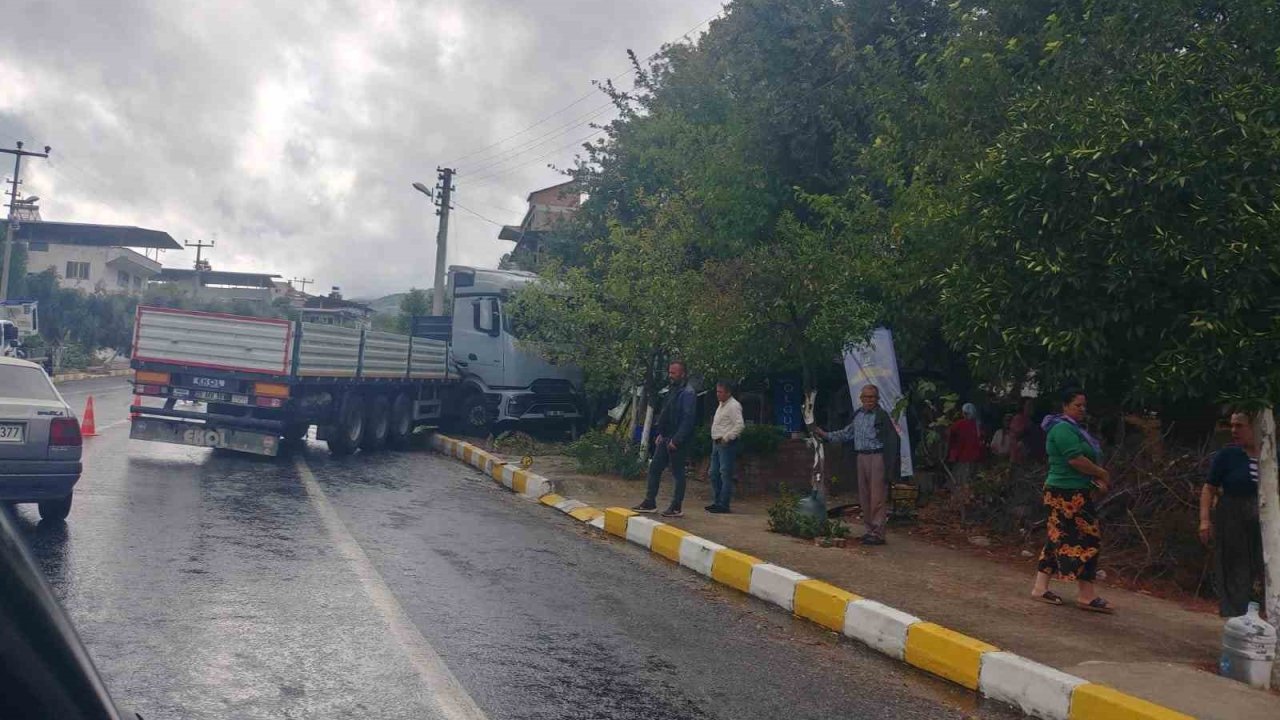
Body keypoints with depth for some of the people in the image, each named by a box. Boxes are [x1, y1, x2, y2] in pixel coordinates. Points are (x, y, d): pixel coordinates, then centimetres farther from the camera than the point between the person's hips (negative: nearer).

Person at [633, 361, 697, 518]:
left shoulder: (687, 394, -14)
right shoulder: (673, 391, 15)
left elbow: (687, 420, -21)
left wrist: (676, 440, -22)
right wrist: (660, 434, 13)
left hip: (677, 441, -9)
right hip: (665, 439, 9)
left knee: (678, 473, 0)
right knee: (654, 468, 10)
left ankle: (676, 508, 8)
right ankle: (650, 503, 18)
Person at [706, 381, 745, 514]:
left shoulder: (733, 406, -13)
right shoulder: (721, 405, 18)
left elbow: (740, 425, -22)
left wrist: (726, 438, -19)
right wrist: (716, 440, 14)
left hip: (726, 444, -10)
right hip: (717, 443, 10)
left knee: (725, 475, -7)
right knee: (714, 474, 12)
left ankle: (723, 504, -6)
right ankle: (716, 502, 20)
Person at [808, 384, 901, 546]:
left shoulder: (882, 416, -9)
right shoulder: (857, 415, 13)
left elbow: (892, 439, -11)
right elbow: (846, 434, 24)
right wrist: (825, 435, 19)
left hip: (877, 457, -7)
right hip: (861, 457, 7)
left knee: (877, 497, -6)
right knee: (864, 496, 11)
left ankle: (878, 533, -3)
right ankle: (870, 529, 20)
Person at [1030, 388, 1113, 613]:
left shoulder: (1074, 428, 18)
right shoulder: (1063, 429, -15)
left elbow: (1082, 459, 20)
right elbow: (1076, 460, -23)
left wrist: (1096, 479, 4)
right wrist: (1102, 473, -11)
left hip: (1074, 492, 10)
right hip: (1068, 493, -10)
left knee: (1059, 538, 11)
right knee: (1086, 538, -7)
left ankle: (1040, 587, 15)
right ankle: (1086, 594, -2)